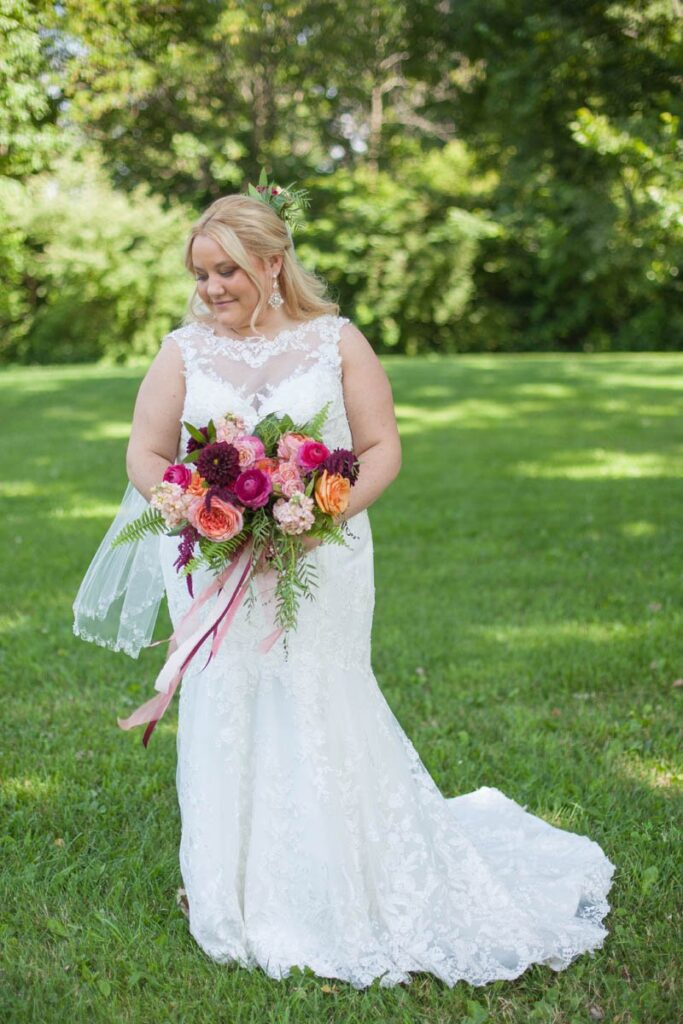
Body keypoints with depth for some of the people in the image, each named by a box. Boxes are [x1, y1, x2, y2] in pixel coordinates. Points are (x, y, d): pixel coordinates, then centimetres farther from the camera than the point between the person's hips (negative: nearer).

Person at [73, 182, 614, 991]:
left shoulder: (336, 341, 1)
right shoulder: (183, 351, 5)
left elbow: (382, 447, 0)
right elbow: (144, 458, 5)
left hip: (319, 568, -2)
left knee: (323, 717, 1)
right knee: (226, 718, 7)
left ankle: (345, 897, 19)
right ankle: (244, 899, 25)